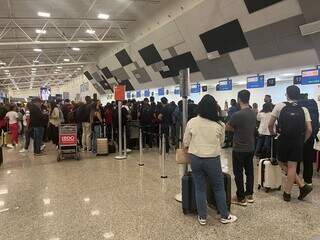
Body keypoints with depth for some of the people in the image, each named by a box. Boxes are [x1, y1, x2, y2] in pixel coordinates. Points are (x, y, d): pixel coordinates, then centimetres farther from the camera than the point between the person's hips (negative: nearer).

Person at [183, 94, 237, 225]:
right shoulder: (219, 125, -8)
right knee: (219, 188, 14)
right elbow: (221, 142, 8)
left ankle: (202, 217, 21)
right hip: (213, 159, -1)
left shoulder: (192, 122, -6)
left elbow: (185, 142, 2)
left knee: (200, 188, 11)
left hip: (195, 159, 1)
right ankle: (224, 216, 27)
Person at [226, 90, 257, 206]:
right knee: (249, 171, 16)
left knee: (238, 173, 4)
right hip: (251, 148, 7)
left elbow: (228, 128, -9)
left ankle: (241, 198, 13)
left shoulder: (237, 115, -21)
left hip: (239, 149, -7)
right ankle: (249, 195, 27)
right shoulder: (253, 113, 2)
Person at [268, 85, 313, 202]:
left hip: (283, 141, -2)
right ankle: (287, 193, 11)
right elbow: (309, 130, -2)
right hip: (298, 142, 2)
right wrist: (302, 141, 13)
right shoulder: (304, 109, 3)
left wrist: (273, 134, 19)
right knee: (292, 166, 7)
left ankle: (302, 185, 12)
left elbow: (270, 125, 0)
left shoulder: (280, 106, -3)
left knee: (283, 165, 14)